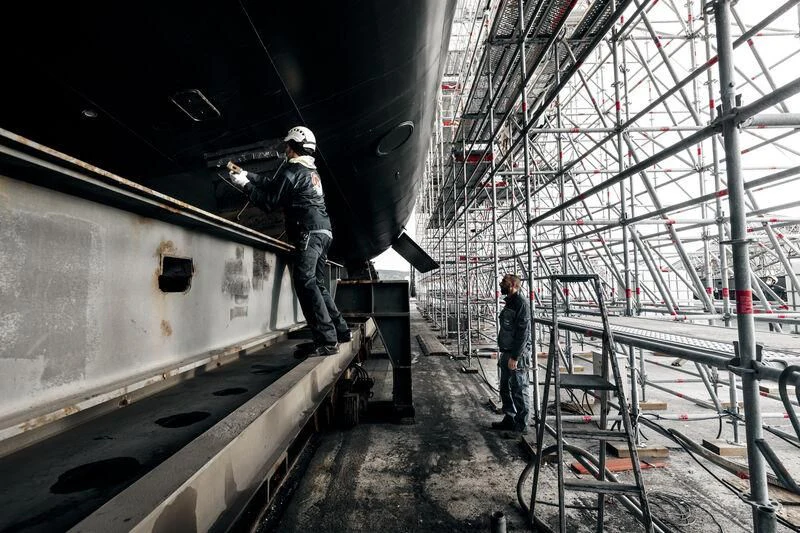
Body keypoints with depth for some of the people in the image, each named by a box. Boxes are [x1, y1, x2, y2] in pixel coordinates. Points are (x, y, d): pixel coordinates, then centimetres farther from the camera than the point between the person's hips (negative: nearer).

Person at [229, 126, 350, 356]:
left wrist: (244, 184, 8)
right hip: (323, 232, 10)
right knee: (317, 284, 15)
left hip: (310, 233, -10)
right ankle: (340, 331, 21)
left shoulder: (292, 170, -5)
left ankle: (327, 341, -23)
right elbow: (272, 183, 31)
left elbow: (269, 201, -4)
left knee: (305, 282, -17)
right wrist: (245, 173, 33)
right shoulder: (310, 170, 24)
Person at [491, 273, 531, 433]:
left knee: (519, 390, 1)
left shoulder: (521, 303, -16)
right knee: (505, 388, 17)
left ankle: (521, 425, 13)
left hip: (517, 355, -10)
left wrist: (515, 357, -22)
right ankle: (509, 419, 30)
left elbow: (523, 332, -21)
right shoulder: (509, 302, 14)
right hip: (507, 354, 10)